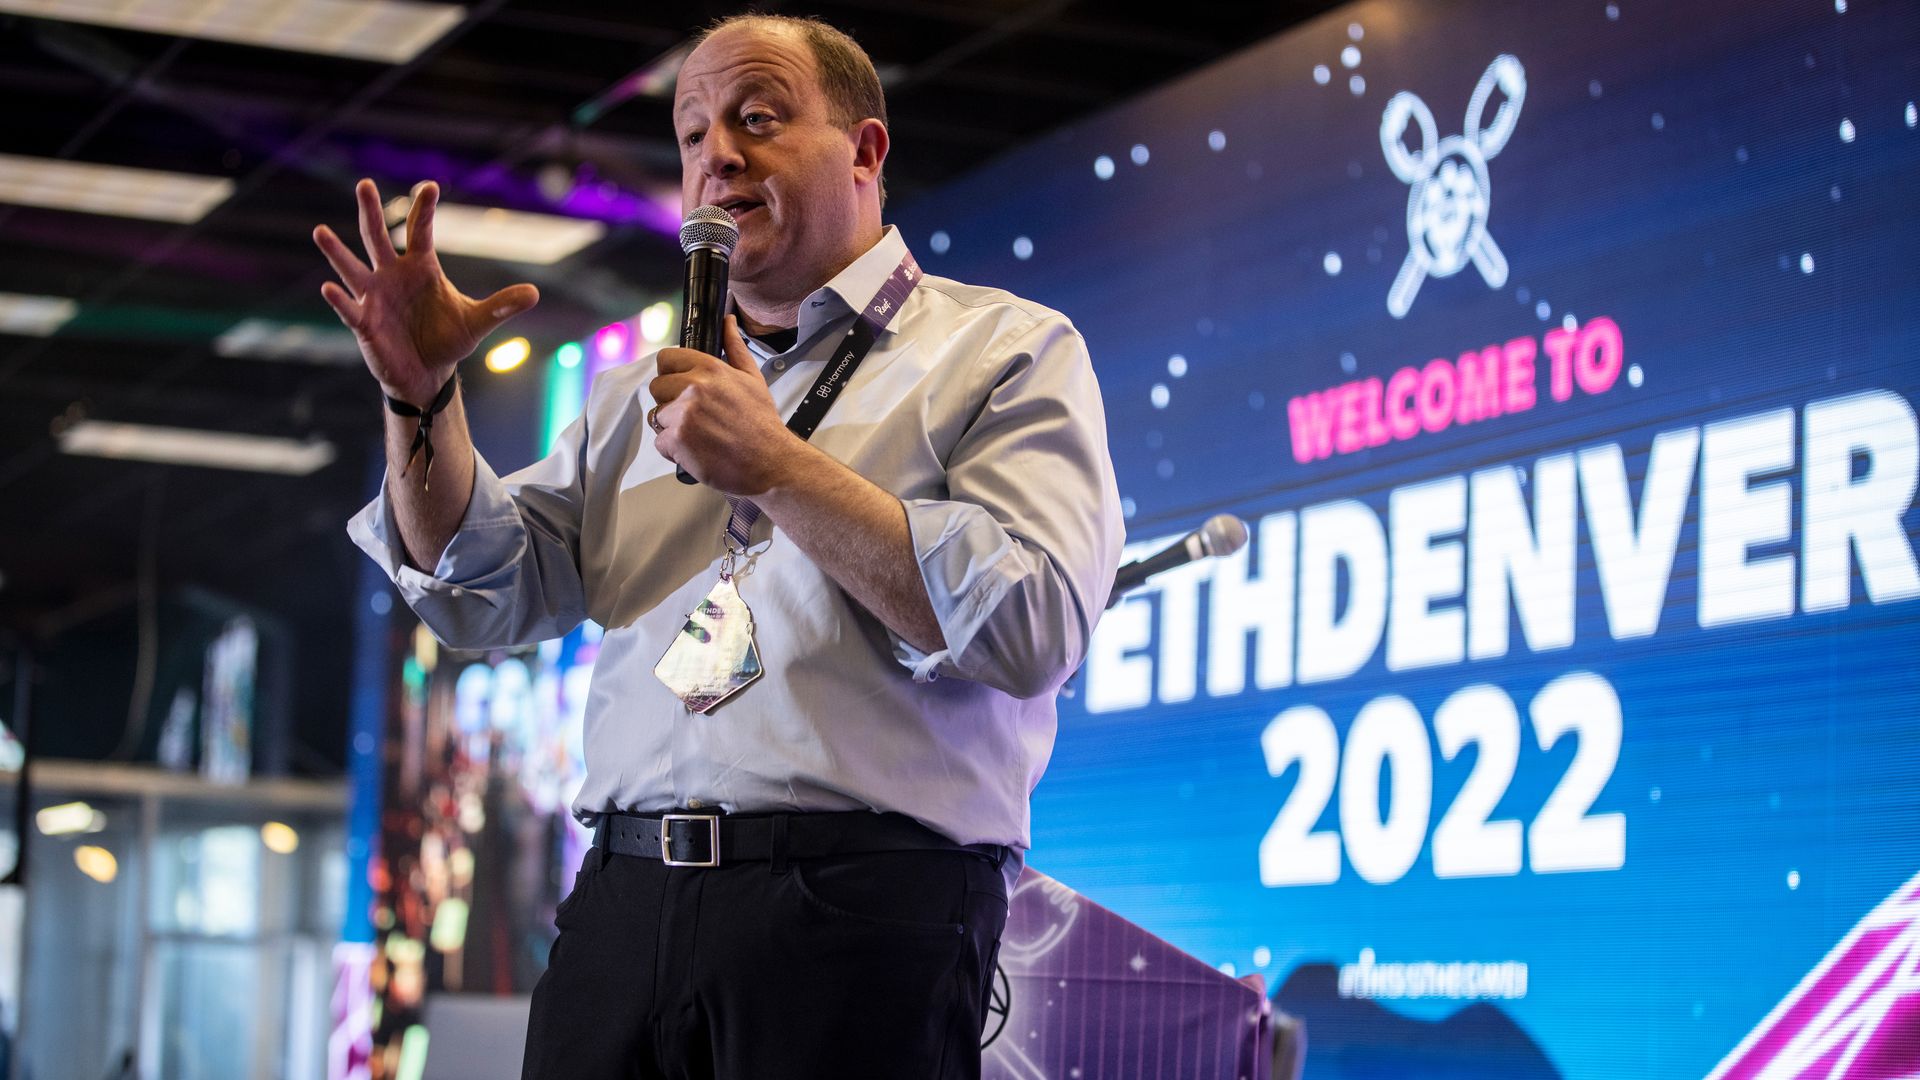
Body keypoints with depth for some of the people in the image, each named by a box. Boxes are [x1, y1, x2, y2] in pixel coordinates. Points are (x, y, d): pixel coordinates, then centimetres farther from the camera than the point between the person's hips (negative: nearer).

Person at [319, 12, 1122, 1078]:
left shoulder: (1005, 351, 5)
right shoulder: (644, 393, 22)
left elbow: (1030, 628, -10)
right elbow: (483, 595, 16)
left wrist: (775, 467, -11)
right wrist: (419, 394, 1)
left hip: (857, 910, -4)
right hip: (623, 903, 5)